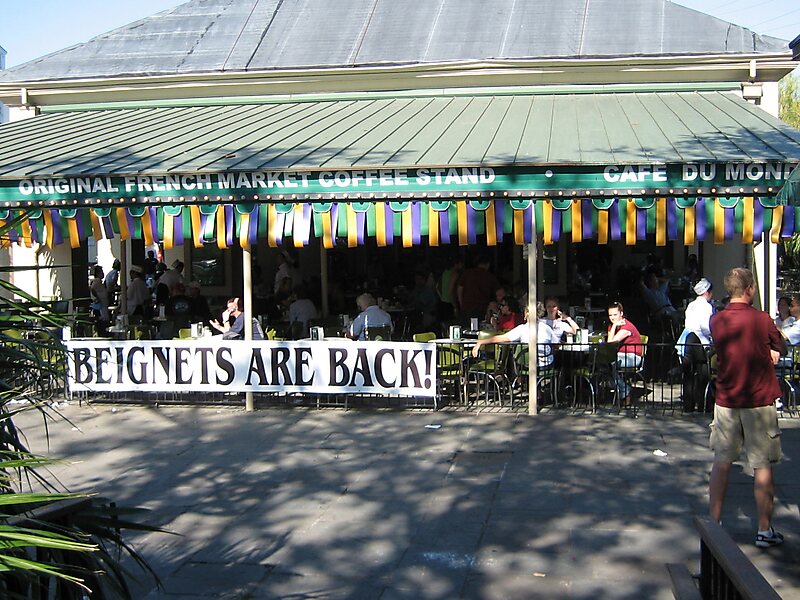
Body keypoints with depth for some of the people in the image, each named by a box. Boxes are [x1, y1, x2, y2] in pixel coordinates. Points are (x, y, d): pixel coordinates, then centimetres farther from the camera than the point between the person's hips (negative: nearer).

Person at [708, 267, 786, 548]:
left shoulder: (716, 320, 1)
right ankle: (764, 530, 10)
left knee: (721, 463, 10)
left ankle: (713, 523, 14)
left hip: (726, 401, 4)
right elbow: (781, 348, 3)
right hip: (759, 401, -4)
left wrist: (765, 353, 7)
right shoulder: (761, 319, -11)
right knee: (763, 466, 4)